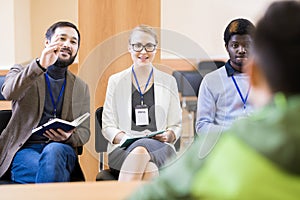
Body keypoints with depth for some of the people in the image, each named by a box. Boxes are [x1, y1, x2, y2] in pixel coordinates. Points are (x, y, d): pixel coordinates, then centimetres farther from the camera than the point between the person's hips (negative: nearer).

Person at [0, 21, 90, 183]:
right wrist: (40, 65, -27)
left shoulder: (81, 88, 20)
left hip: (61, 148, 3)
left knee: (53, 151, -36)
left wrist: (68, 137, -10)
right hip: (24, 149, -2)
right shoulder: (21, 72, 11)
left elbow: (84, 132, 16)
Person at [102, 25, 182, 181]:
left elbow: (176, 125, 17)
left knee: (141, 150, -38)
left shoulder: (168, 82, 16)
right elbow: (107, 127, 9)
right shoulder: (116, 81, 13)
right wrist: (124, 138, -12)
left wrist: (168, 136, -7)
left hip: (159, 148, 0)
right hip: (123, 151, 0)